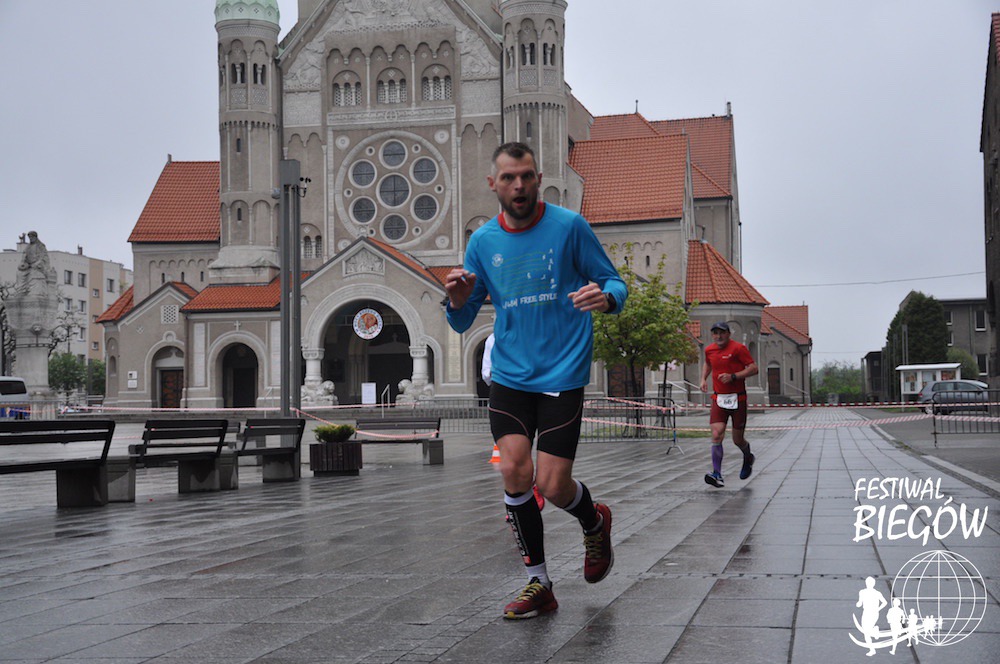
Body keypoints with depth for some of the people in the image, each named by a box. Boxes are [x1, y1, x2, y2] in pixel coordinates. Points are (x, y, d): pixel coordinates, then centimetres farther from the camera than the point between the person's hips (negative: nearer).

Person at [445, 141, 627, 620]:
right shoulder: (482, 242, 4)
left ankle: (595, 523, 30)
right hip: (509, 376, 3)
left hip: (563, 374, -3)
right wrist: (458, 300, -15)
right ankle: (538, 584, 8)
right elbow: (461, 323, 9)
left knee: (551, 486, -6)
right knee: (514, 471, -10)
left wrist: (605, 297, -23)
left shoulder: (569, 226, -5)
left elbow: (614, 283, 1)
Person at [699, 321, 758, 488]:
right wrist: (703, 379, 12)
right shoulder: (709, 350, 7)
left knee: (737, 440, 6)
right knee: (717, 435, -15)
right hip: (718, 398, 3)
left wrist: (733, 376, -21)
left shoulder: (738, 348, -9)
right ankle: (717, 475, -17)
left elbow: (754, 368, -12)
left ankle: (748, 458, 41)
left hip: (737, 399, -3)